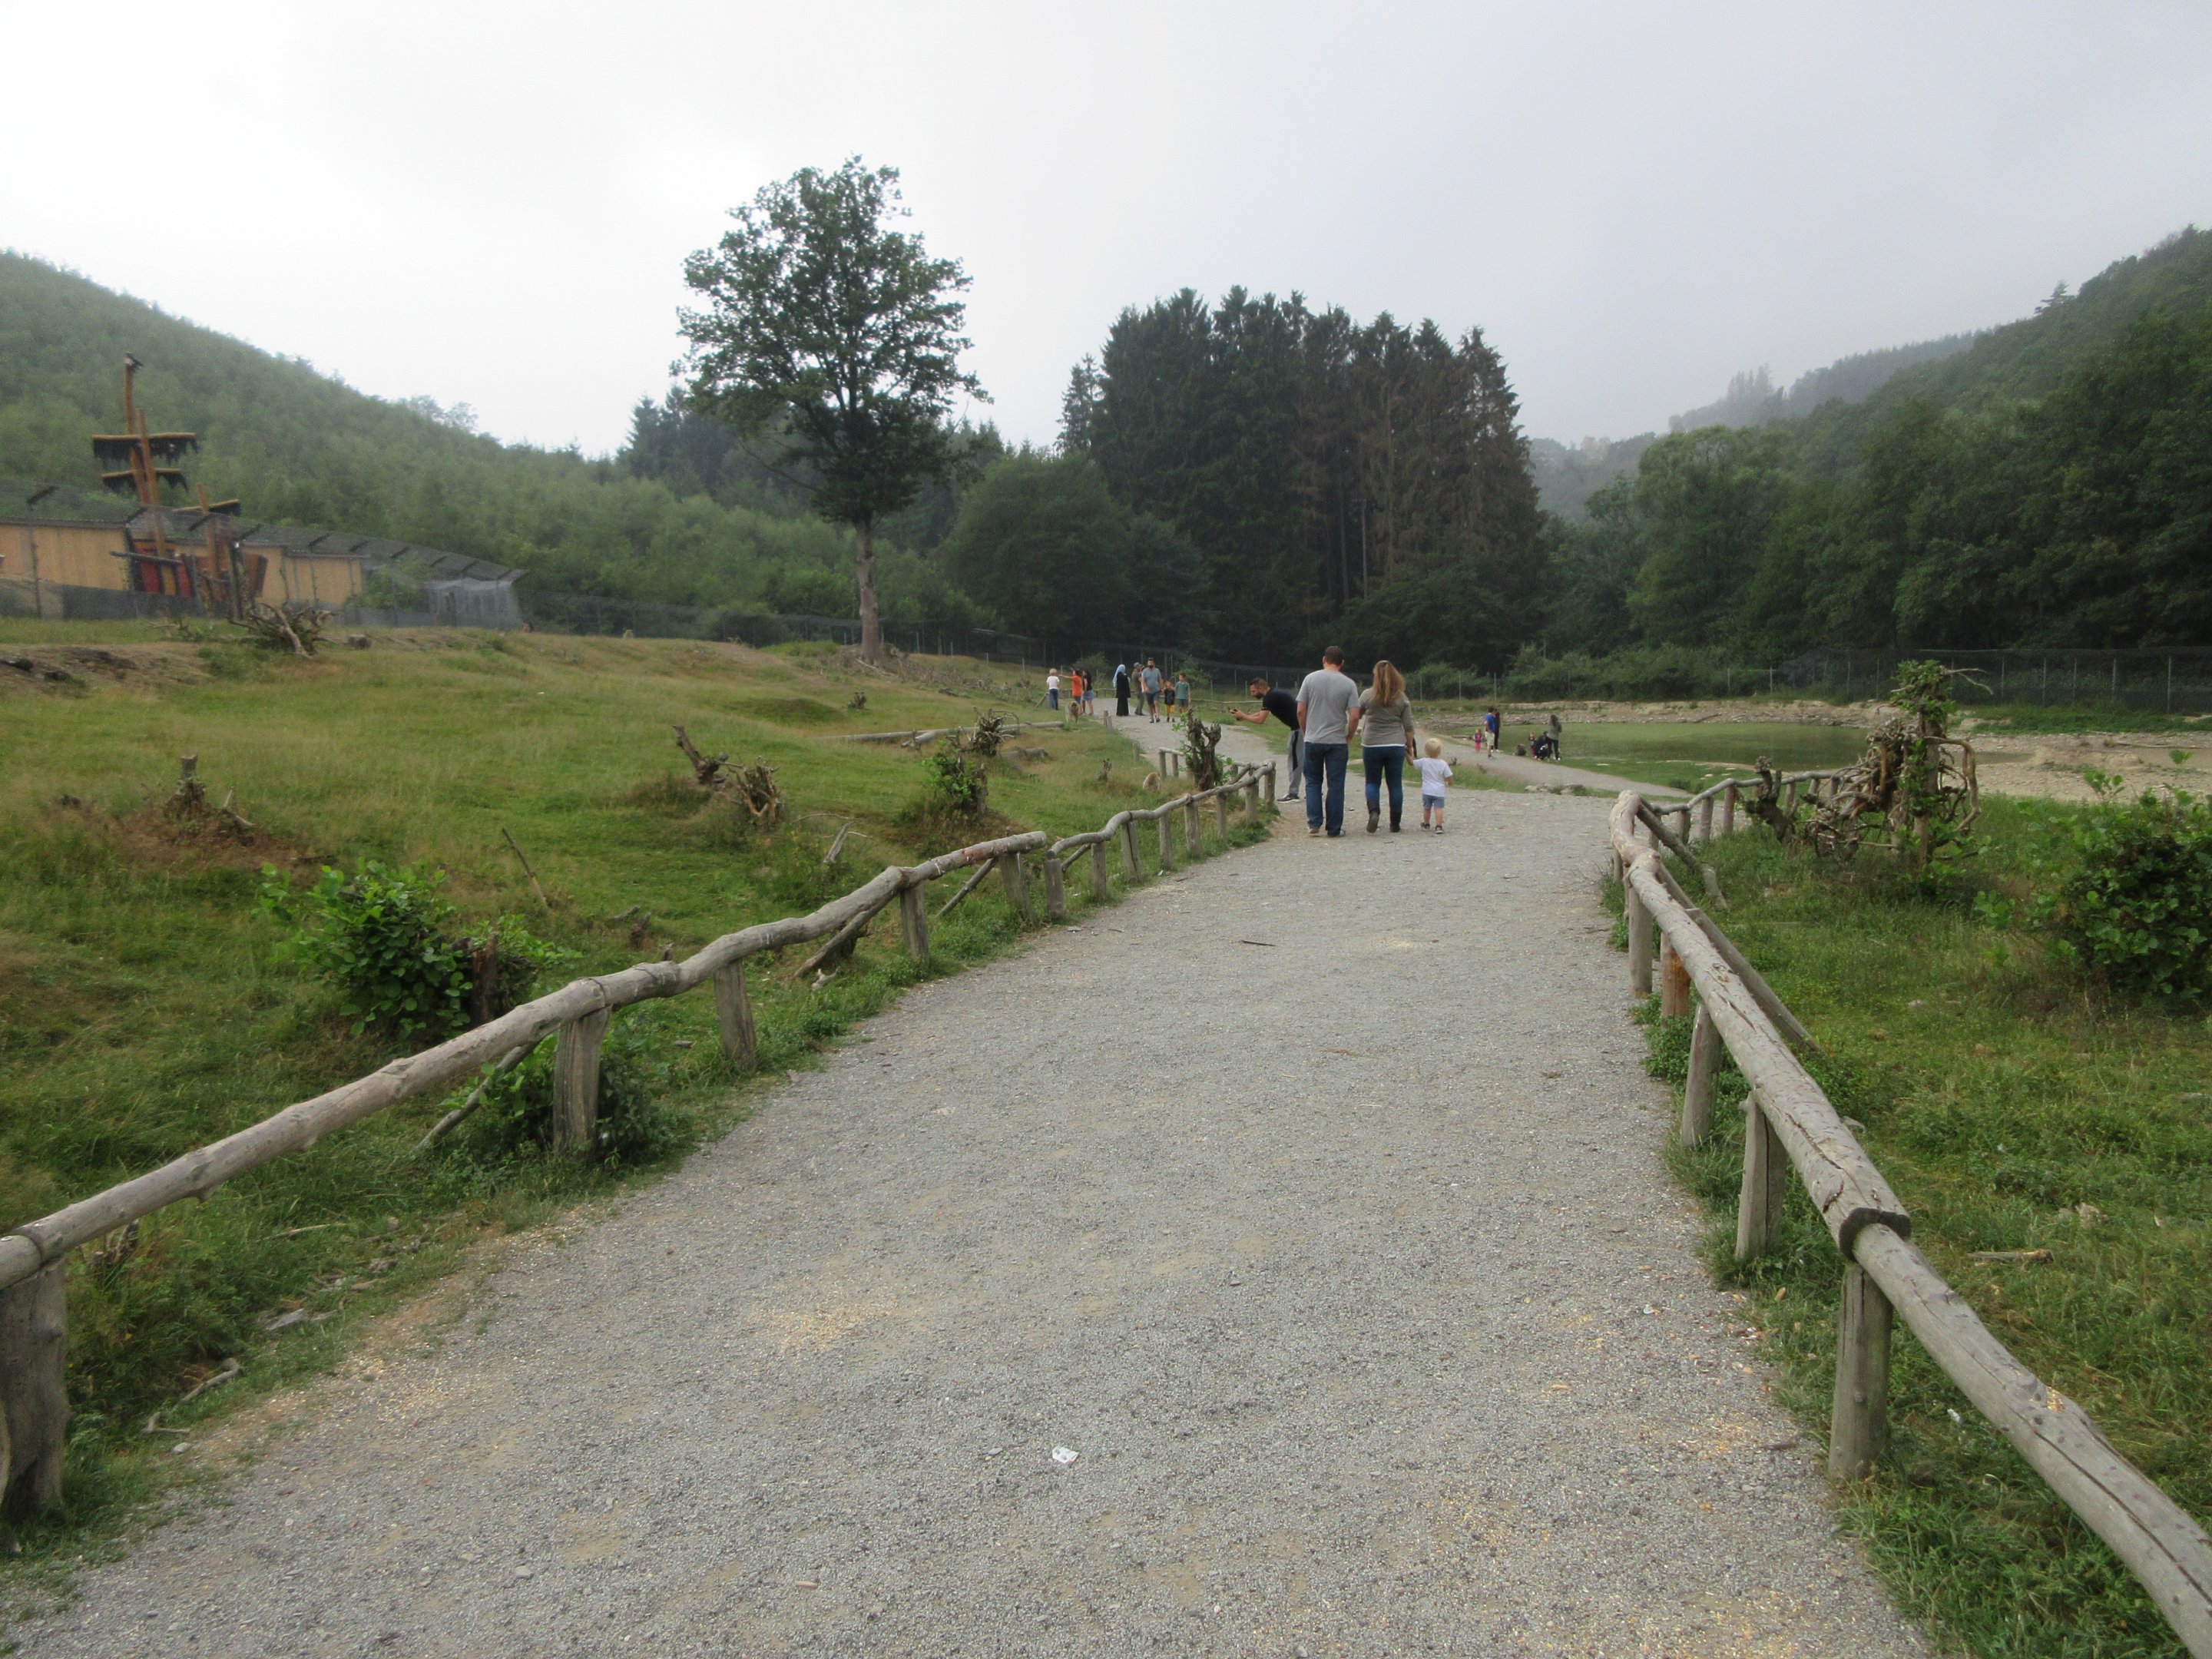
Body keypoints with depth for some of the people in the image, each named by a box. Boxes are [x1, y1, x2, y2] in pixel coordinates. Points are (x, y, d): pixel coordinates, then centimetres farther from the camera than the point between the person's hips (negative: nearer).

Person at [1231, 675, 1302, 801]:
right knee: (1302, 759, 16)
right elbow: (1261, 713, 23)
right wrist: (1243, 716, 13)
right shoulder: (1273, 693, 15)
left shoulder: (1271, 697, -16)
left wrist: (1243, 716, -4)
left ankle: (1293, 793, 2)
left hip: (1299, 728, -10)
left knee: (1294, 760, -3)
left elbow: (1260, 720, -17)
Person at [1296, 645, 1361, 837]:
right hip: (1337, 742, -1)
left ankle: (1314, 823, 4)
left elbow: (1300, 710, -1)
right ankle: (1334, 828, 7)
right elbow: (1355, 716, -8)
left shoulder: (1311, 679, -1)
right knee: (1335, 785, 5)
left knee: (1313, 782, 13)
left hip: (1313, 740, 1)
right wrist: (1349, 736, 8)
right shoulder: (1348, 684, -3)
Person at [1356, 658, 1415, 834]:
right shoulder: (1402, 698, 1)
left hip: (1371, 745, -1)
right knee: (1395, 784, 7)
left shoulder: (1367, 695, -4)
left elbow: (1355, 717, 6)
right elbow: (1409, 725, 2)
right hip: (1396, 745, 1)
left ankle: (1374, 811, -15)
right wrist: (1410, 744, 13)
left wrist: (1353, 731, 25)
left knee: (1373, 782, 10)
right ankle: (1395, 825, 9)